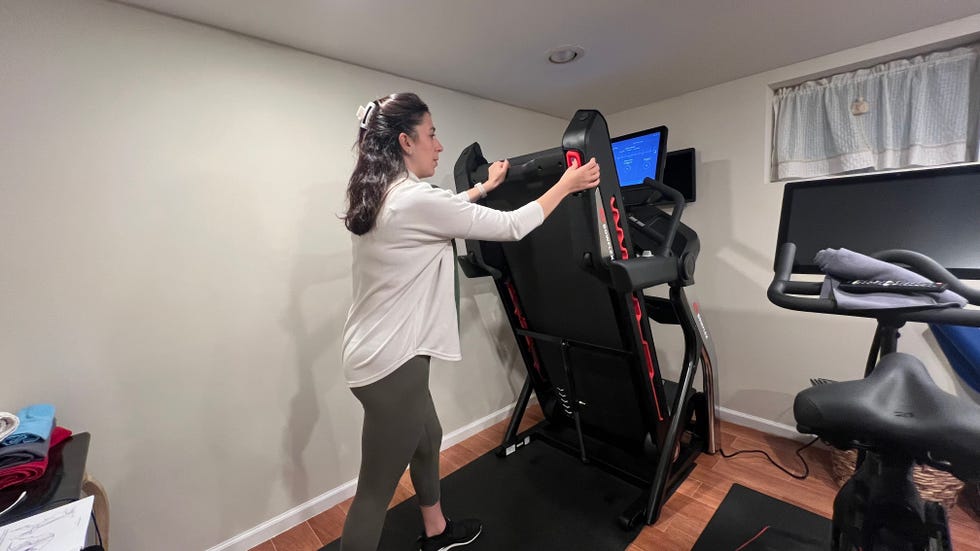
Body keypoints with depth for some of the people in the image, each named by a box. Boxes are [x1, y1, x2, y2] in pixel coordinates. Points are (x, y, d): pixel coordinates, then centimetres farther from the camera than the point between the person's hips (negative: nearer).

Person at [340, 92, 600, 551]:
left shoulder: (379, 197, 8)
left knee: (427, 438, 27)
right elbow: (511, 227, -15)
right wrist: (567, 185, -1)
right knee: (376, 491, 7)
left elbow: (444, 212, 25)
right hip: (391, 362, -10)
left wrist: (484, 187, 34)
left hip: (383, 353, 10)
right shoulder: (415, 199, -21)